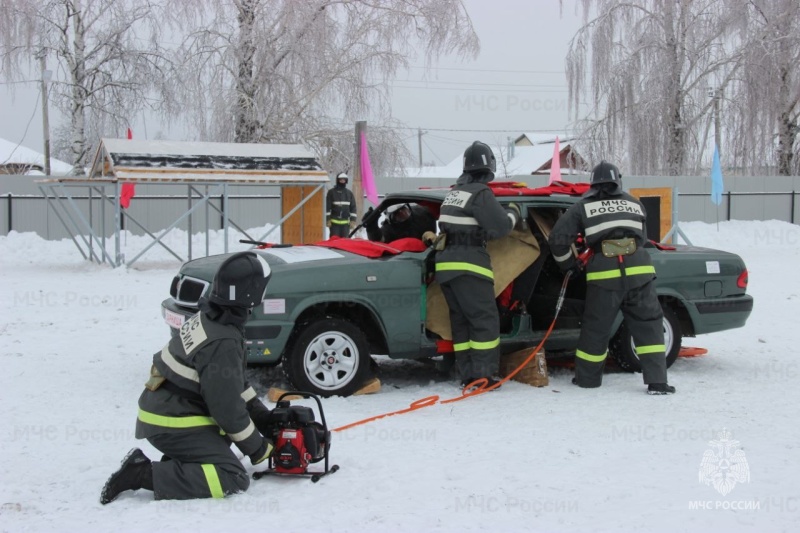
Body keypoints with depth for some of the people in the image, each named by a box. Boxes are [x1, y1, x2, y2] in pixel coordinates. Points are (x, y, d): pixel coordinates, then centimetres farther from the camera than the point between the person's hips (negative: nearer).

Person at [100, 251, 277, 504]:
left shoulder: (209, 317, 4)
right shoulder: (222, 344, -25)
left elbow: (233, 383, 15)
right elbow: (228, 408, -19)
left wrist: (267, 421, 16)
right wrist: (259, 449, -4)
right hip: (172, 423, -10)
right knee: (233, 478, -14)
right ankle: (143, 474, -14)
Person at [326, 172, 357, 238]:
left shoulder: (349, 193, 10)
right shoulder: (331, 192, 2)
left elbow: (353, 207, 10)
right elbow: (327, 206, 1)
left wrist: (353, 220, 3)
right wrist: (328, 220, -5)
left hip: (346, 222, 2)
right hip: (334, 222, -2)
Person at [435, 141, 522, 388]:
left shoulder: (455, 192, 16)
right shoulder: (480, 192, -11)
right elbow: (500, 227, -12)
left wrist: (505, 213, 12)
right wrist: (514, 214, 9)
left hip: (447, 262, 9)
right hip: (468, 264, -9)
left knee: (461, 320, 11)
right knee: (485, 320, -3)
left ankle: (467, 374, 12)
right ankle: (483, 374, -6)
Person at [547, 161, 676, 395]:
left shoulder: (583, 206, 12)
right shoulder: (634, 204, 20)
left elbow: (558, 238, 7)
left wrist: (569, 264, 21)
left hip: (604, 275, -1)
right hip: (639, 272, 1)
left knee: (596, 328, 12)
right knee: (649, 325, 9)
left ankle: (587, 378, 24)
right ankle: (657, 381, 4)